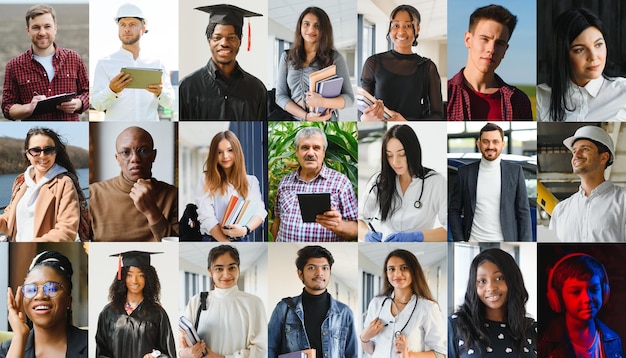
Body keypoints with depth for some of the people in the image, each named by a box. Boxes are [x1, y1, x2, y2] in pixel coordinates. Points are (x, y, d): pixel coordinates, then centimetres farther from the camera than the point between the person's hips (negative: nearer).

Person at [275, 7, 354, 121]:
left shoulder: (335, 58, 3)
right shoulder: (287, 57, 10)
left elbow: (349, 98, 2)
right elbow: (280, 96, 6)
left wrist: (323, 102, -17)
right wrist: (306, 116, -10)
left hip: (325, 120, -3)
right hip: (294, 118, 3)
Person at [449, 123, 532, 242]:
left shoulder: (515, 171, 3)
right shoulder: (465, 172, 4)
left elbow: (523, 212, 3)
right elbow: (454, 210, 8)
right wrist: (459, 240, -2)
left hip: (505, 240, 0)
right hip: (474, 240, 1)